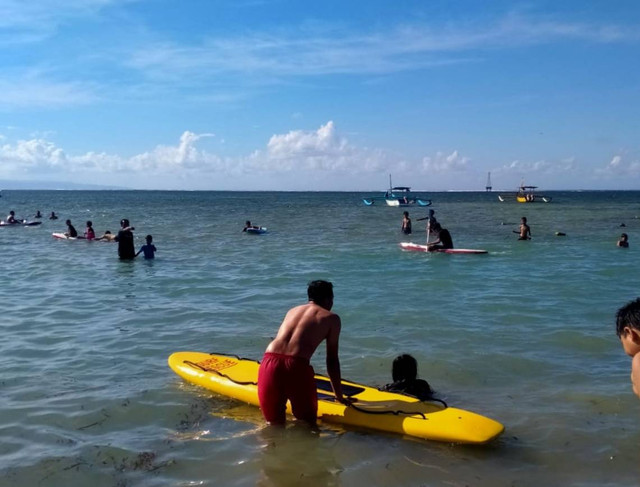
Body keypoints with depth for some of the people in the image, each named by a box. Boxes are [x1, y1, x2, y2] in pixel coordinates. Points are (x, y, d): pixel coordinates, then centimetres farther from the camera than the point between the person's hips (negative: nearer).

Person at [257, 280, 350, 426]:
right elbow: (332, 360, 15)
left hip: (269, 362, 4)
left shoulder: (292, 311, 29)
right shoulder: (331, 318, 16)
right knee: (308, 423, 13)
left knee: (275, 424, 15)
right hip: (296, 366, -4)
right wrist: (339, 396, 21)